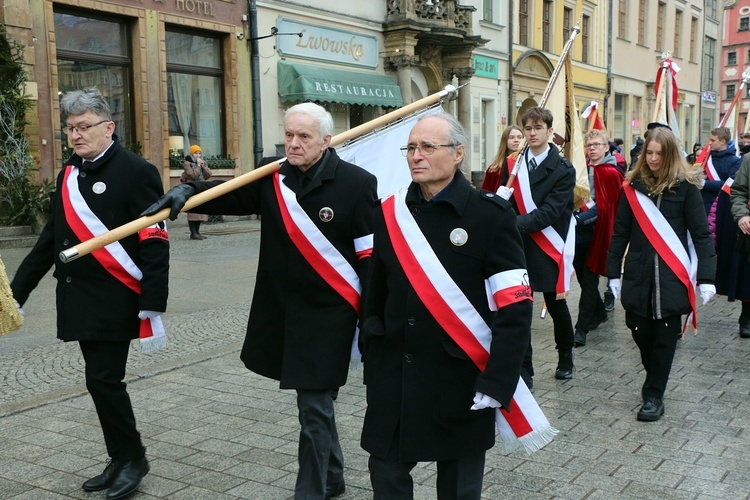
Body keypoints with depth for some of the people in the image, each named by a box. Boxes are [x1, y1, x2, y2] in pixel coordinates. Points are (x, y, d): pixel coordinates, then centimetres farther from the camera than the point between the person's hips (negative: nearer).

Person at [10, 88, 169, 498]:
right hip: (80, 302, 7)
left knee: (104, 380, -5)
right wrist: (17, 291, 16)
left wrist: (153, 307, -19)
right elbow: (52, 237, 17)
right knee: (101, 381, 13)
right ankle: (120, 461, 27)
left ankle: (132, 458, 15)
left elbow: (154, 244, -15)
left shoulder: (136, 172, -10)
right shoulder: (69, 173, 12)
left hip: (114, 302, -7)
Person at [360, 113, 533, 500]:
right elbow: (376, 293, 9)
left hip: (460, 379, -3)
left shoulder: (490, 215, -10)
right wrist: (373, 360, 8)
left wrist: (497, 382, -18)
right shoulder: (390, 212, 3)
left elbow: (515, 306, -13)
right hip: (394, 376, 3)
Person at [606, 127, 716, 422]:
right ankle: (654, 379, 32)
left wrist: (706, 277, -9)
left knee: (665, 336, 2)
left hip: (672, 277, -2)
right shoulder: (634, 186, 4)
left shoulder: (685, 187, -3)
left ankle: (654, 395, 14)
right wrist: (613, 272, 6)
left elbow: (701, 234, -3)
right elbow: (620, 232, 7)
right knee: (640, 331, 5)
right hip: (638, 275, 2)